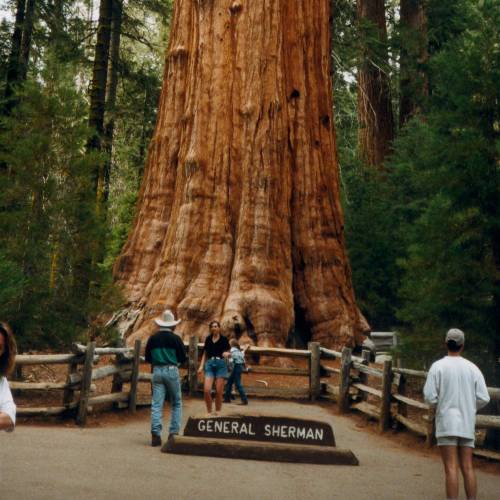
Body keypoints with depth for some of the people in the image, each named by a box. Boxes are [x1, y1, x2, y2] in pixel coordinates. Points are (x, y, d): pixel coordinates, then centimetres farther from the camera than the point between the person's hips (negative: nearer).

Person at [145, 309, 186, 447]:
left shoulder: (152, 339, 3)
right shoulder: (175, 338, -5)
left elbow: (148, 359, 10)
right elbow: (183, 358, -1)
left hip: (157, 371, 2)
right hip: (171, 371, -2)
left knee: (156, 404, 3)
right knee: (176, 403, 12)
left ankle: (155, 434, -5)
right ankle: (173, 432, 9)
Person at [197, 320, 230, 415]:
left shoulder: (224, 339, 4)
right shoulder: (208, 339, 12)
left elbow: (227, 352, 5)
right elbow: (205, 354, 16)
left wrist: (226, 354, -19)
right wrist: (201, 366, 6)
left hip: (220, 364, -2)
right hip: (209, 364, 2)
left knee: (219, 391, -3)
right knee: (206, 390, -11)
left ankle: (217, 412, 8)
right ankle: (209, 412, 4)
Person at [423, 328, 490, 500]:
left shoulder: (438, 366, -5)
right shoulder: (473, 368, 3)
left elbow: (429, 397, -9)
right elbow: (483, 399, 1)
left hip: (447, 422, -3)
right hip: (467, 424, 3)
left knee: (451, 468, -4)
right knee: (467, 468, 8)